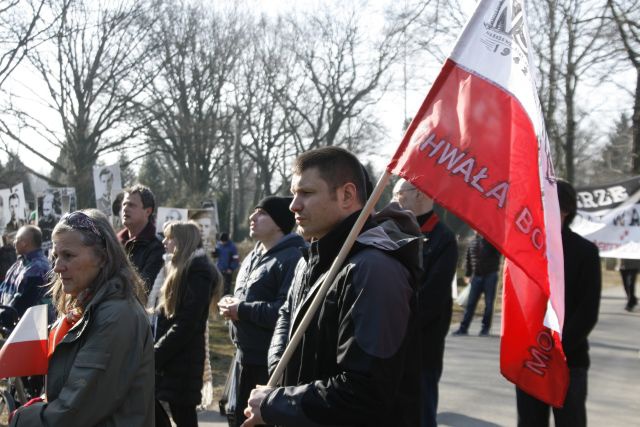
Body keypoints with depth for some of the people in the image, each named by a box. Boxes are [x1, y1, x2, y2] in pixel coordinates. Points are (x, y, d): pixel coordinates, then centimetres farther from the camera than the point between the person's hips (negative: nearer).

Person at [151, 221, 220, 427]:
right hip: (171, 358, 9)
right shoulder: (181, 268, 18)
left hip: (182, 360, -9)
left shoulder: (197, 269, -13)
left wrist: (155, 355, -17)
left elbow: (187, 323, -19)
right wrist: (154, 351, 8)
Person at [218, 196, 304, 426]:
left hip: (271, 364, -10)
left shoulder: (292, 258, -16)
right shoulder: (252, 257, 16)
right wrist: (230, 306, 5)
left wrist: (242, 311, -20)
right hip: (245, 358, 10)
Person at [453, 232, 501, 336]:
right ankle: (463, 328, 6)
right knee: (470, 303, 4)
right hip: (476, 276, 4)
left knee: (488, 303, 3)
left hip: (490, 275, -4)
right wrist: (467, 274, 16)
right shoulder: (473, 241, 7)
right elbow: (469, 258, 15)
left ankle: (485, 328, 12)